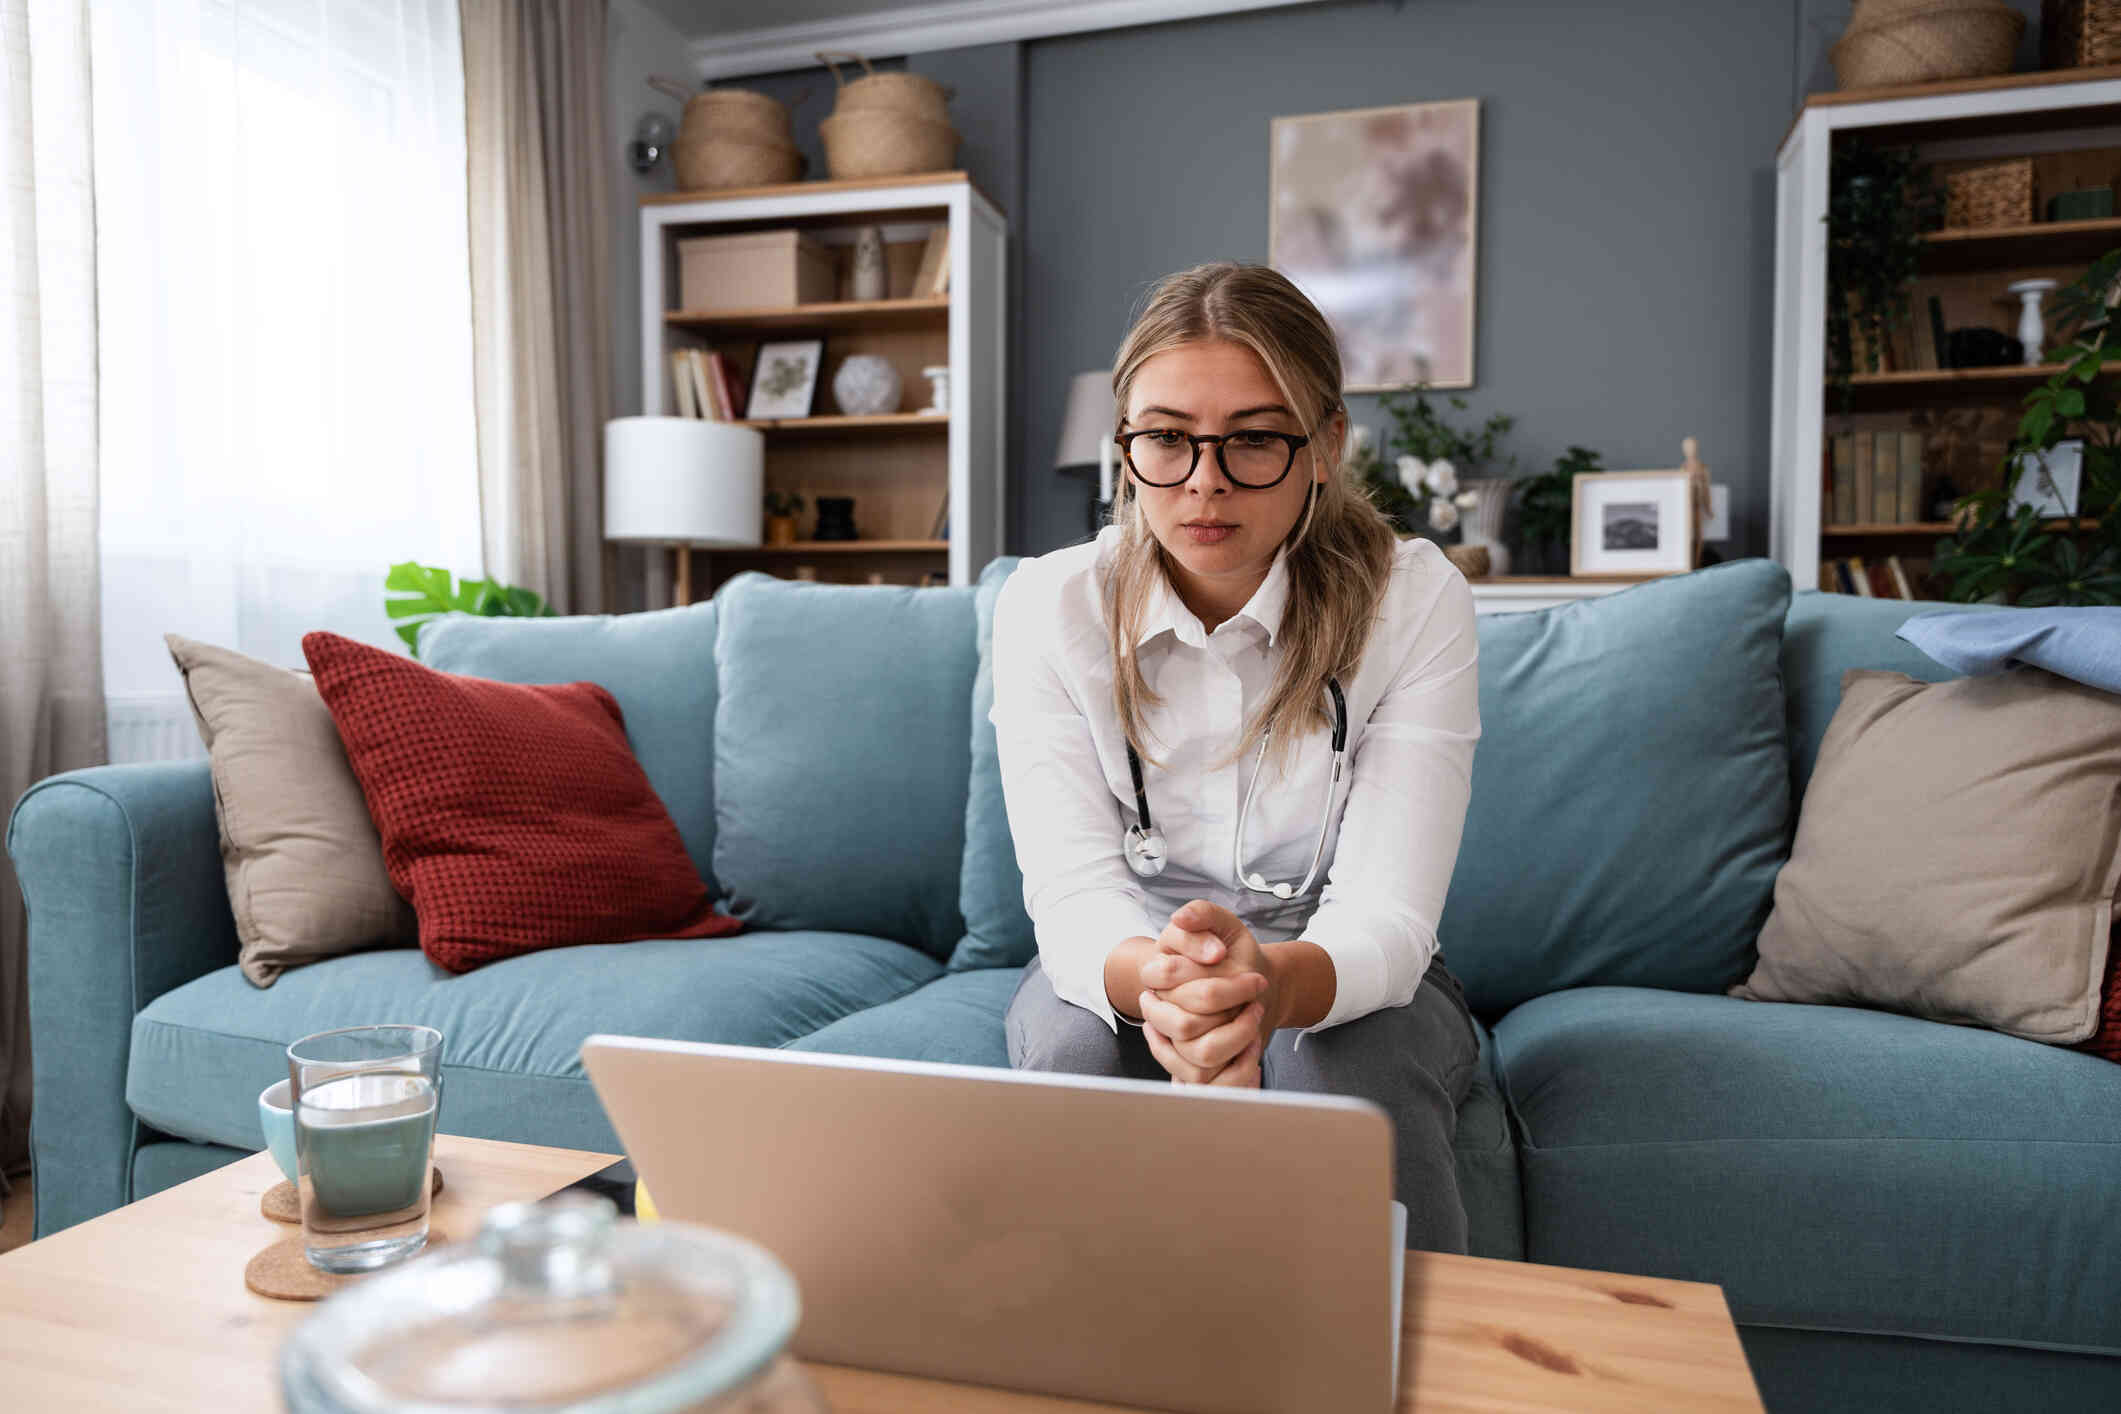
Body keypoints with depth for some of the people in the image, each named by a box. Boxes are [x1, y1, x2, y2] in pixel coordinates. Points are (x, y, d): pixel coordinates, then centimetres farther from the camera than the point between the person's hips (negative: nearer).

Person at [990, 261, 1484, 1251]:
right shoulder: (1049, 604, -12)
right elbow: (1071, 887, -22)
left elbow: (1388, 915, -23)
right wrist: (1157, 980, -47)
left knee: (1360, 1089, -34)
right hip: (1122, 964, 1)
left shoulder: (1416, 600, -15)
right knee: (1075, 1052, -32)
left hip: (1345, 975, 0)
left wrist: (1277, 980, -48)